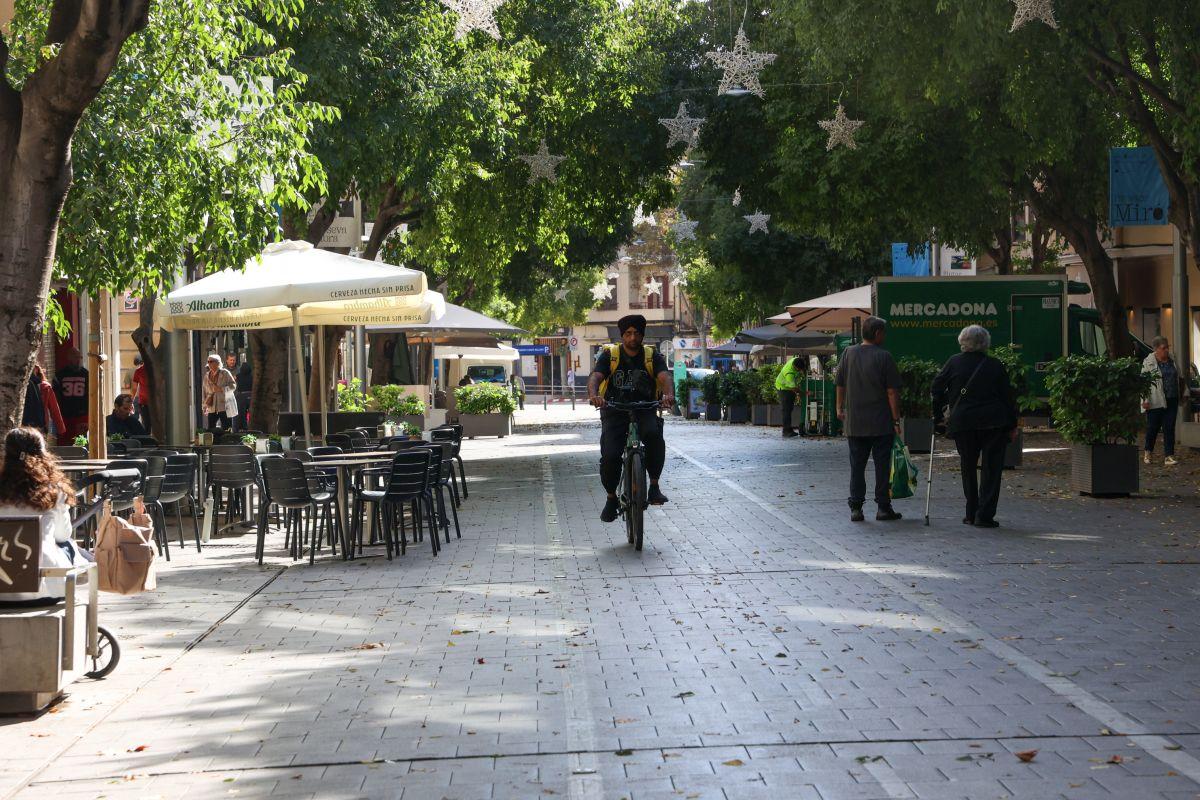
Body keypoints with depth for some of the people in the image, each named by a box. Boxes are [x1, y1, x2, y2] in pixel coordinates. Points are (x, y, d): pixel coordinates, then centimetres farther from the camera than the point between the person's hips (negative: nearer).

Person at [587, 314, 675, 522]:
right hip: (614, 412, 0)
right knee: (610, 456, -17)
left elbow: (665, 377, -14)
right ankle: (611, 498, 9)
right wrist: (593, 395, -38)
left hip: (644, 410, 0)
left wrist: (669, 395, -38)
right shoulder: (609, 355, 2)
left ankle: (654, 486, -18)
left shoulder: (653, 357, 4)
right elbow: (595, 376, -14)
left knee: (654, 435, -33)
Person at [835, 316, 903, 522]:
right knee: (882, 465, 4)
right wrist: (896, 420, -5)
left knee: (857, 466, 7)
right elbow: (892, 392, -10)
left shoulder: (848, 354, 3)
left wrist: (840, 408, 25)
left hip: (854, 423, 4)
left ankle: (855, 507, 4)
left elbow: (840, 385, 11)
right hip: (881, 423, -4)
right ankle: (883, 507, 6)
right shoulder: (883, 357, -9)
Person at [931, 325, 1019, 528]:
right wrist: (1012, 426, 9)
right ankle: (985, 515, -3)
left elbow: (937, 388, 5)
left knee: (968, 468, 14)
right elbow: (1008, 396, 3)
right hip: (994, 424, -1)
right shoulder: (995, 365, 2)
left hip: (963, 423, 1)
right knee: (991, 468, 3)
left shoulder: (954, 363, 3)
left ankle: (971, 514, 17)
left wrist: (938, 416, 15)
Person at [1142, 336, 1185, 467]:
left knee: (1169, 428, 1)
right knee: (1153, 427, 5)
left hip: (1171, 400, 5)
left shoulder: (1171, 360, 10)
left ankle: (1168, 456, 2)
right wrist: (1145, 400, -15)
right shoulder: (1148, 362, -7)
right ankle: (1148, 452, 26)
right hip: (1155, 401, -4)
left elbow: (1178, 378, 21)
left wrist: (1180, 394, 20)